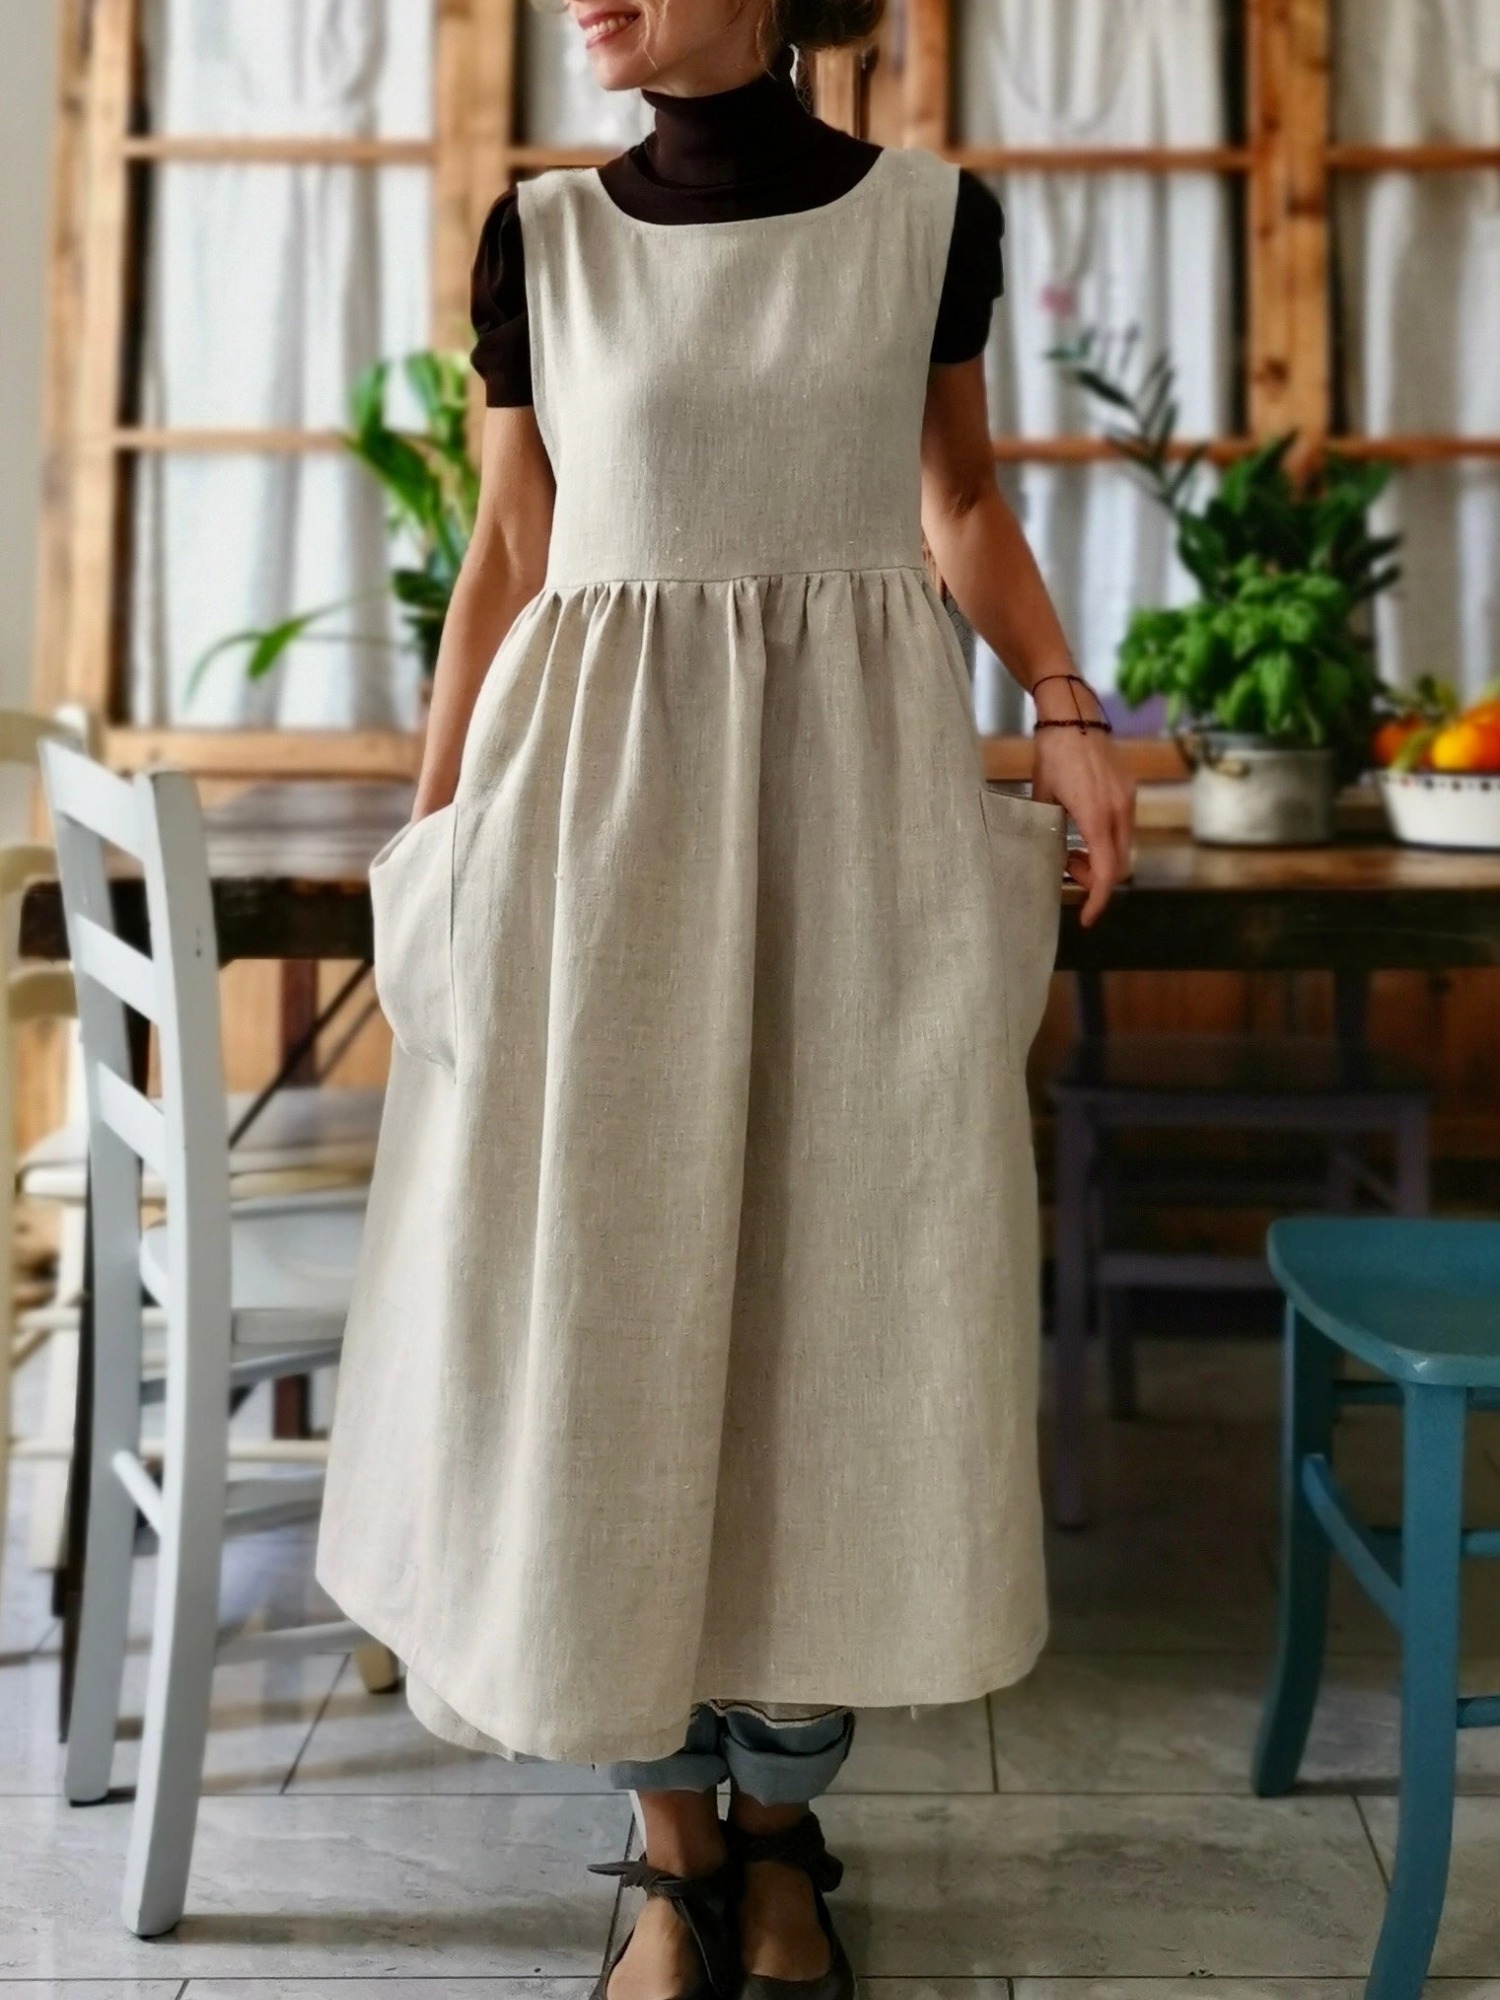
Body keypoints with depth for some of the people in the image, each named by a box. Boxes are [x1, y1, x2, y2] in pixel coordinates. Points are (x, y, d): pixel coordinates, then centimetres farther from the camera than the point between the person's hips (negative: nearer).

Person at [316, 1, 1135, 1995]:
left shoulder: (928, 216, 3)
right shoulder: (542, 239, 5)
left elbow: (965, 502, 13)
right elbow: (509, 556, 8)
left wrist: (1066, 708, -1)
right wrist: (431, 840, 5)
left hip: (861, 776, 0)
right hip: (603, 782, 1)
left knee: (836, 1281, 3)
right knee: (609, 1290, 2)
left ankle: (780, 1822, 21)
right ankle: (676, 1837, 18)